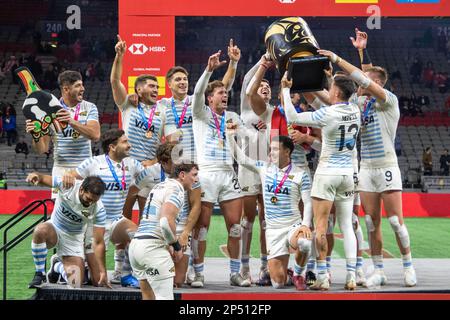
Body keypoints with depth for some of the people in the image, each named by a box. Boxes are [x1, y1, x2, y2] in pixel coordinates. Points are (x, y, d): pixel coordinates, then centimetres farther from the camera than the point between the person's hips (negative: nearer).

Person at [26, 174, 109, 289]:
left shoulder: (99, 210, -23)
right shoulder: (67, 184, -25)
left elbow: (98, 243, -18)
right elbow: (43, 179, -10)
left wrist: (103, 271, -21)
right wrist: (37, 175, -36)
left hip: (74, 239, 1)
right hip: (54, 229, -1)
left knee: (75, 283, -10)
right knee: (40, 230, -39)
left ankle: (57, 267, 27)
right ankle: (39, 274, -17)